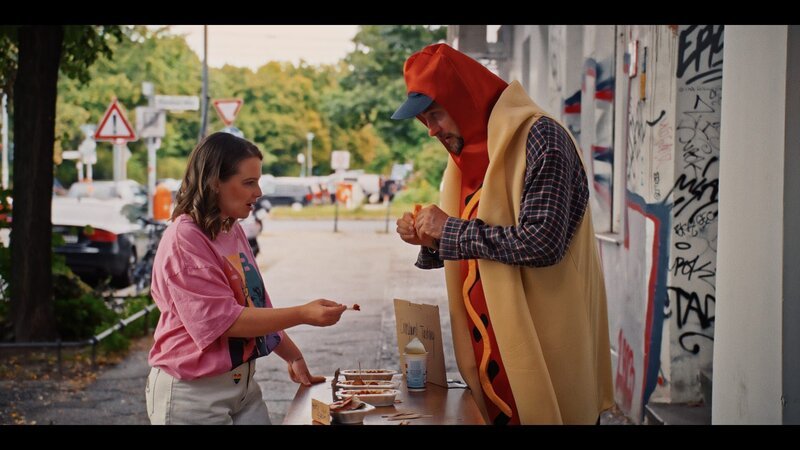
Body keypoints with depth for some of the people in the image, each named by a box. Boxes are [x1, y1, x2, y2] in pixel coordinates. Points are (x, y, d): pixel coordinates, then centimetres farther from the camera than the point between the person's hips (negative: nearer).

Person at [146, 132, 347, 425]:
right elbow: (223, 319, -22)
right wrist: (303, 315, -24)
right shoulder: (184, 239, -19)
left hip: (243, 383, 7)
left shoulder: (234, 231, 6)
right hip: (194, 392, -7)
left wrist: (292, 357, 9)